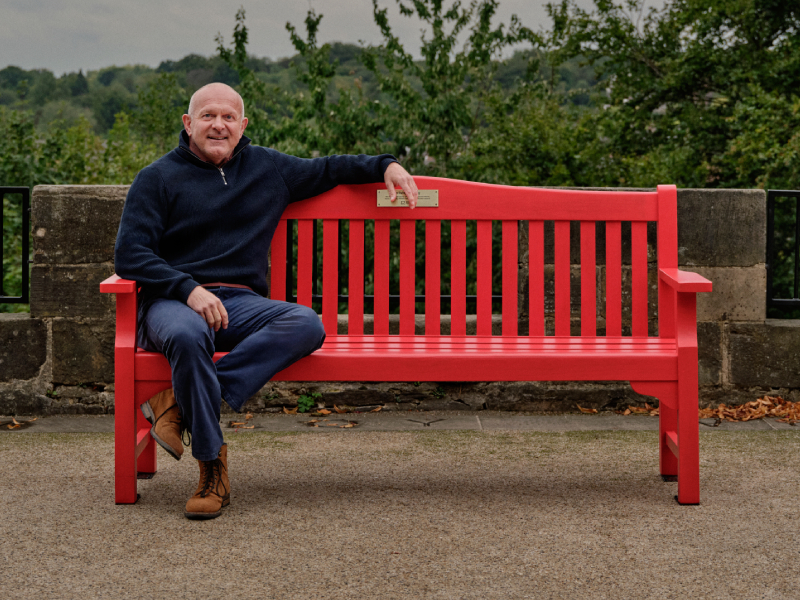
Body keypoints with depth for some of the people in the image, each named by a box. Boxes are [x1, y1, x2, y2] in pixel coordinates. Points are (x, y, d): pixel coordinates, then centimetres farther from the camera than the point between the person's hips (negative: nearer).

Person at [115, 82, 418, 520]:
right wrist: (188, 288, -16)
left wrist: (385, 165, 21)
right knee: (188, 336, -41)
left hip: (242, 303, 4)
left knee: (307, 325, -29)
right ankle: (212, 468, -29)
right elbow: (130, 254, -1)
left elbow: (327, 169, 35)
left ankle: (181, 402, -31)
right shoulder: (158, 179, 8)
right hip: (173, 301, -3)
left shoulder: (268, 168, 20)